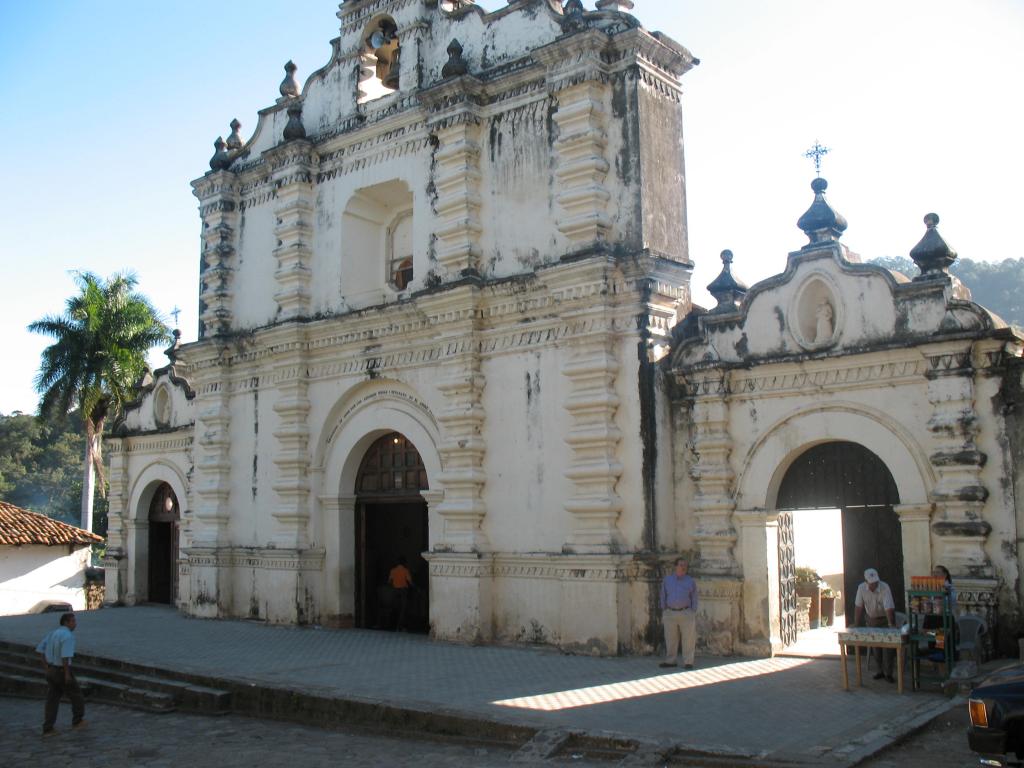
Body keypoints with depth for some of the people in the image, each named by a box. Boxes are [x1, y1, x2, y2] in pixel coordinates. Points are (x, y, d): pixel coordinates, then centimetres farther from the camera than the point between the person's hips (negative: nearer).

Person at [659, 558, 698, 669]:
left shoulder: (690, 581, 2)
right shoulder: (667, 580, 5)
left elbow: (694, 599, 4)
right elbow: (663, 597, 8)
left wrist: (694, 615, -3)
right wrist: (663, 614, 3)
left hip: (686, 613, -1)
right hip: (670, 614, 1)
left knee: (688, 639, -2)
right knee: (671, 639, 5)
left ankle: (688, 662, 2)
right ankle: (670, 661, 13)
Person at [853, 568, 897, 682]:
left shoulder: (885, 588, -28)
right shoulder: (861, 588, -16)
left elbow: (889, 609, -33)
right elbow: (859, 607, -9)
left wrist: (892, 625, -43)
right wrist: (856, 625, -9)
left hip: (885, 618, -3)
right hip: (871, 619, 3)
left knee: (888, 645, -9)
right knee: (875, 646, 6)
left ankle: (888, 673, 0)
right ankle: (881, 670, 21)